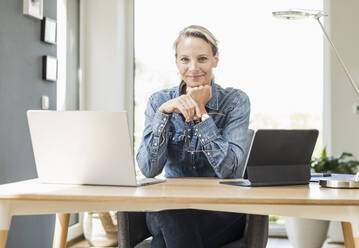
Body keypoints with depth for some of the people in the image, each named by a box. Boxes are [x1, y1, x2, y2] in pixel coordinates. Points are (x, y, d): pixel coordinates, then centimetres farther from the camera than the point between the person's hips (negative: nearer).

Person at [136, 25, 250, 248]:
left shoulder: (236, 101, -3)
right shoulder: (159, 101, 3)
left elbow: (227, 168, -16)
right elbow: (148, 169, -10)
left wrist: (200, 111, -16)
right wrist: (164, 112, -19)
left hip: (222, 212, -2)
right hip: (171, 203, 2)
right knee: (157, 216, -33)